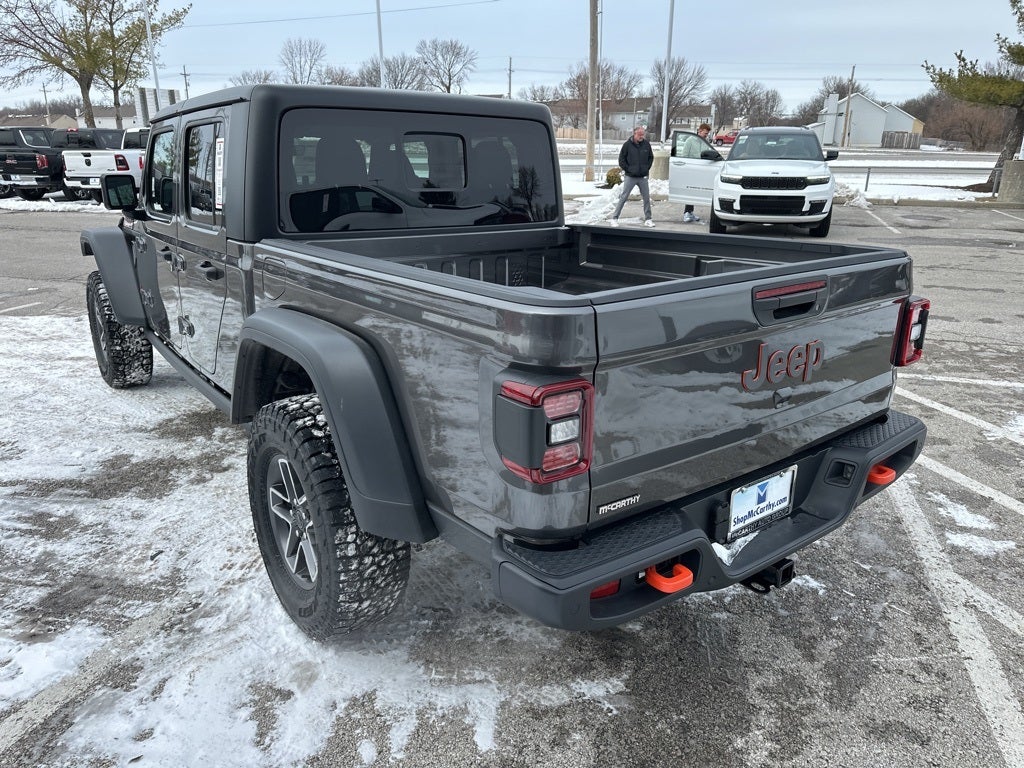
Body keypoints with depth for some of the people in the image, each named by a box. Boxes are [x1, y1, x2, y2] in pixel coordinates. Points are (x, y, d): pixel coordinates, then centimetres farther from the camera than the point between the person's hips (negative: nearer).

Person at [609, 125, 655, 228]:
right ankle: (614, 218, 3)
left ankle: (648, 219, 15)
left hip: (643, 177, 3)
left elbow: (651, 157, 16)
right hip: (630, 177, -3)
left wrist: (647, 168, 5)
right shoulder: (628, 144, -6)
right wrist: (628, 169, -5)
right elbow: (621, 159, -1)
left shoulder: (647, 144, 3)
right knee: (623, 197, -3)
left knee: (646, 198, 5)